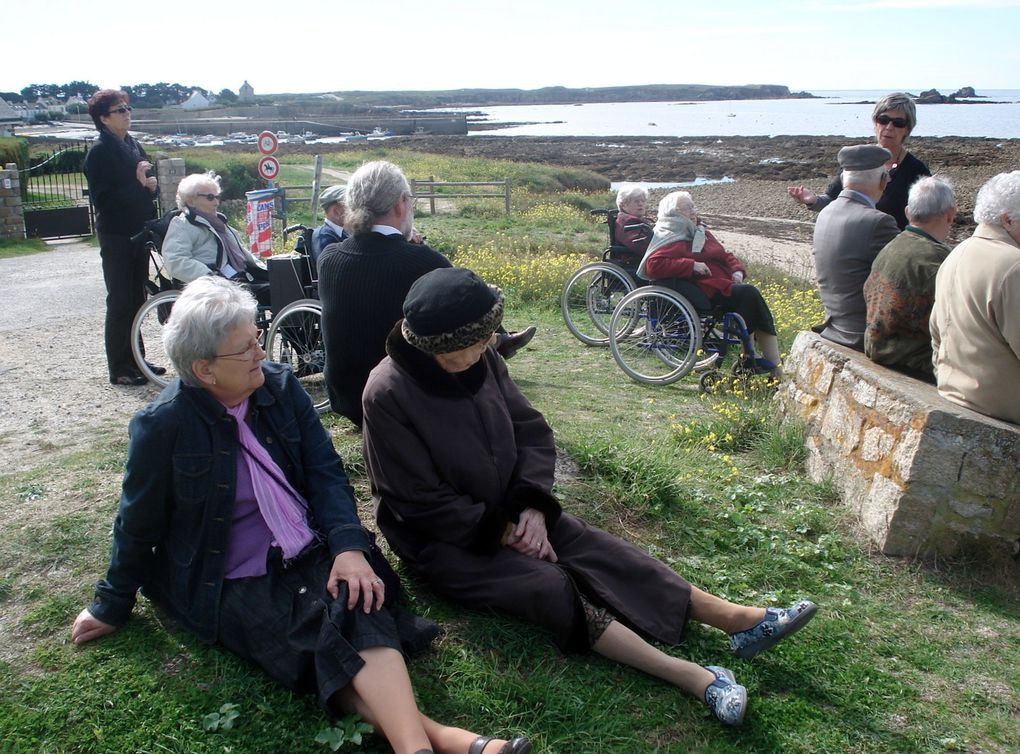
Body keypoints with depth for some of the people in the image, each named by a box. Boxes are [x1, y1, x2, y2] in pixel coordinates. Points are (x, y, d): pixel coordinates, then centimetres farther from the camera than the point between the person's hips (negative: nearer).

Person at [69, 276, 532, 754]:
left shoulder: (280, 386, -1)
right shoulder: (163, 426, -11)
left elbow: (325, 471, -2)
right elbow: (138, 524, 1)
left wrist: (349, 546, -18)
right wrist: (112, 605, 12)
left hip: (310, 554, 4)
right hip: (233, 584, -3)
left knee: (358, 606, -29)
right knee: (322, 640, -30)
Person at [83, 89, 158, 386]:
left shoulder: (133, 145, 12)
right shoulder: (99, 151, -11)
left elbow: (148, 179, 19)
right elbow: (101, 198, -18)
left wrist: (150, 184, -4)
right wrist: (137, 184, -18)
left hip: (138, 231, 7)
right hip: (116, 236, -7)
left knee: (137, 298, 13)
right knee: (120, 302, -2)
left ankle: (135, 360, 24)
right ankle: (119, 369, 5)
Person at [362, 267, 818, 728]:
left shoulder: (480, 360, -6)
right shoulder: (389, 395, -23)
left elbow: (532, 432, -1)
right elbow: (422, 501, -21)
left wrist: (532, 507, -15)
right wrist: (498, 531, -18)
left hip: (504, 510, 6)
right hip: (441, 539, -6)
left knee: (594, 547, -13)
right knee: (546, 585, -25)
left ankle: (736, 620, -17)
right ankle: (690, 676, -30)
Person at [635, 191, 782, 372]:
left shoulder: (702, 233, 26)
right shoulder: (670, 240, 0)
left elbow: (725, 255, 33)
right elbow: (653, 265, -18)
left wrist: (737, 270, 10)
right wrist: (691, 265, -19)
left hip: (725, 283, 8)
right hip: (706, 293, -8)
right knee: (749, 293, -26)